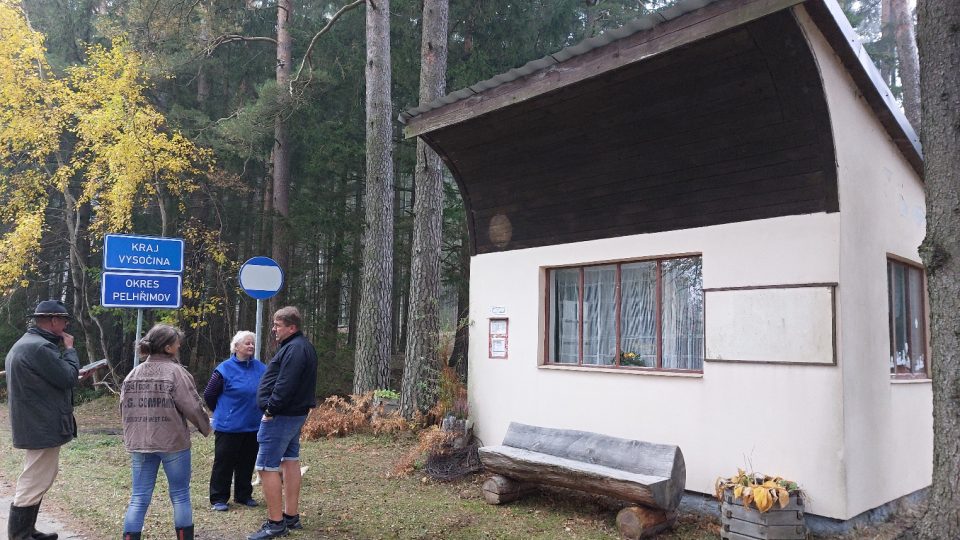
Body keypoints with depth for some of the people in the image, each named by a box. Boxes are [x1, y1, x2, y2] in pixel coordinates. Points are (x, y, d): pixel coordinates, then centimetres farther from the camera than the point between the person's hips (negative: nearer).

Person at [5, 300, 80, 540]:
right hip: (43, 427, -12)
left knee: (34, 481, 21)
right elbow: (68, 378, -18)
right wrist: (69, 349, -8)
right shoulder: (40, 347, -22)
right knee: (34, 483, -3)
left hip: (35, 424, 12)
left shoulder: (24, 344, 14)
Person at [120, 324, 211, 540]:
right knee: (180, 495, 9)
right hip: (173, 442, -5)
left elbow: (124, 408, 10)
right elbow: (192, 407, -14)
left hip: (139, 443, 5)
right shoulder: (176, 372, -13)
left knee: (139, 498, 9)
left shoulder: (133, 374, 6)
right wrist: (205, 426, 4)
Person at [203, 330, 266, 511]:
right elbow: (209, 395, -3)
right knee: (224, 463, 4)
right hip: (229, 427, -4)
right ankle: (219, 498, 16)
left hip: (253, 427, 4)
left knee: (247, 463, 14)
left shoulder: (260, 367, 1)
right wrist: (222, 412, 7)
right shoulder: (225, 369, -11)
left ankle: (244, 495, 27)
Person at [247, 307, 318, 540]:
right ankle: (291, 516, 24)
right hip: (296, 414, 11)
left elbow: (285, 385, -26)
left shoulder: (294, 349, -19)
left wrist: (271, 409, -19)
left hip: (281, 416, -11)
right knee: (290, 462, 15)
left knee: (267, 467, -6)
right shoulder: (303, 346, 15)